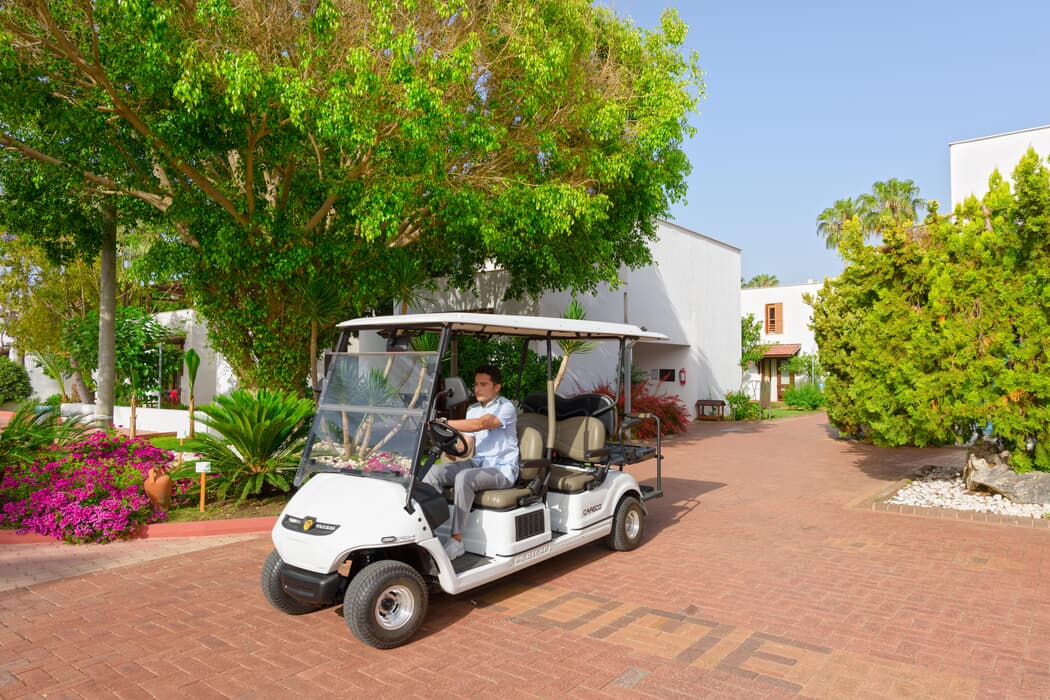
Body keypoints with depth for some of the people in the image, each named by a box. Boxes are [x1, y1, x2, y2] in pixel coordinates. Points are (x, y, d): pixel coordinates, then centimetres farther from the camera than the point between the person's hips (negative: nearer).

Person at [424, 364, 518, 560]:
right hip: (476, 463, 7)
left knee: (464, 477, -34)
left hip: (501, 469, -7)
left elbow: (480, 424, -26)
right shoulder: (472, 410, 16)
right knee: (436, 471, -16)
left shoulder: (505, 408, -8)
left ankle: (456, 541, -28)